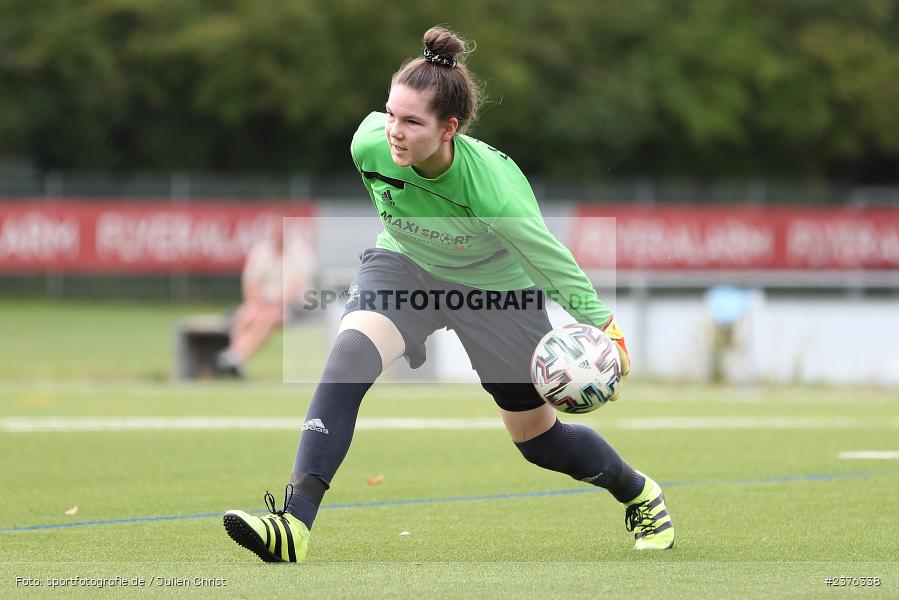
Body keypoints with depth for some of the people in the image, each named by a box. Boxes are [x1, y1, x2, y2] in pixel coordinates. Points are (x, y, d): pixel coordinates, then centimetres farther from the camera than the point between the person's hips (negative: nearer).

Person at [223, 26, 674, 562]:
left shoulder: (493, 186, -39)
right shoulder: (371, 144, -27)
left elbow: (552, 258, -24)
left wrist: (605, 329, -14)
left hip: (496, 287, -3)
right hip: (403, 265, 3)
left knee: (538, 439, 9)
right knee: (348, 358, -29)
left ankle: (639, 493, 42)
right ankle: (294, 525, -35)